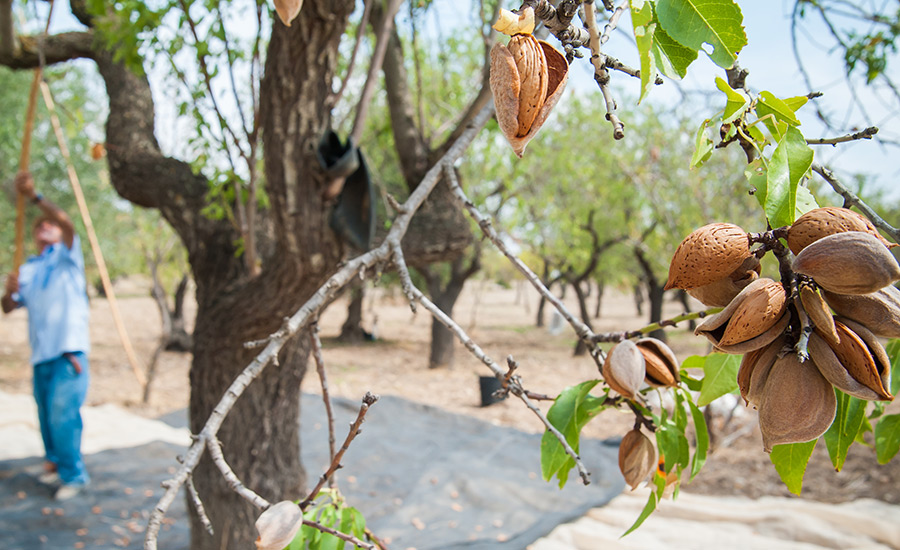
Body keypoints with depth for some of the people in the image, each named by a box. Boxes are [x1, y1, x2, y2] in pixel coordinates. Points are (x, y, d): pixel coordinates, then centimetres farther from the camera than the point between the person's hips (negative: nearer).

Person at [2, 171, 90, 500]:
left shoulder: (66, 257, 3)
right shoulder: (27, 270, 18)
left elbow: (66, 222, -17)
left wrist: (34, 196, -24)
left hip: (69, 351, -6)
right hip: (41, 352, 6)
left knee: (62, 414, -10)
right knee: (46, 414, 14)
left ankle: (73, 474, 0)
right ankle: (54, 460, 32)